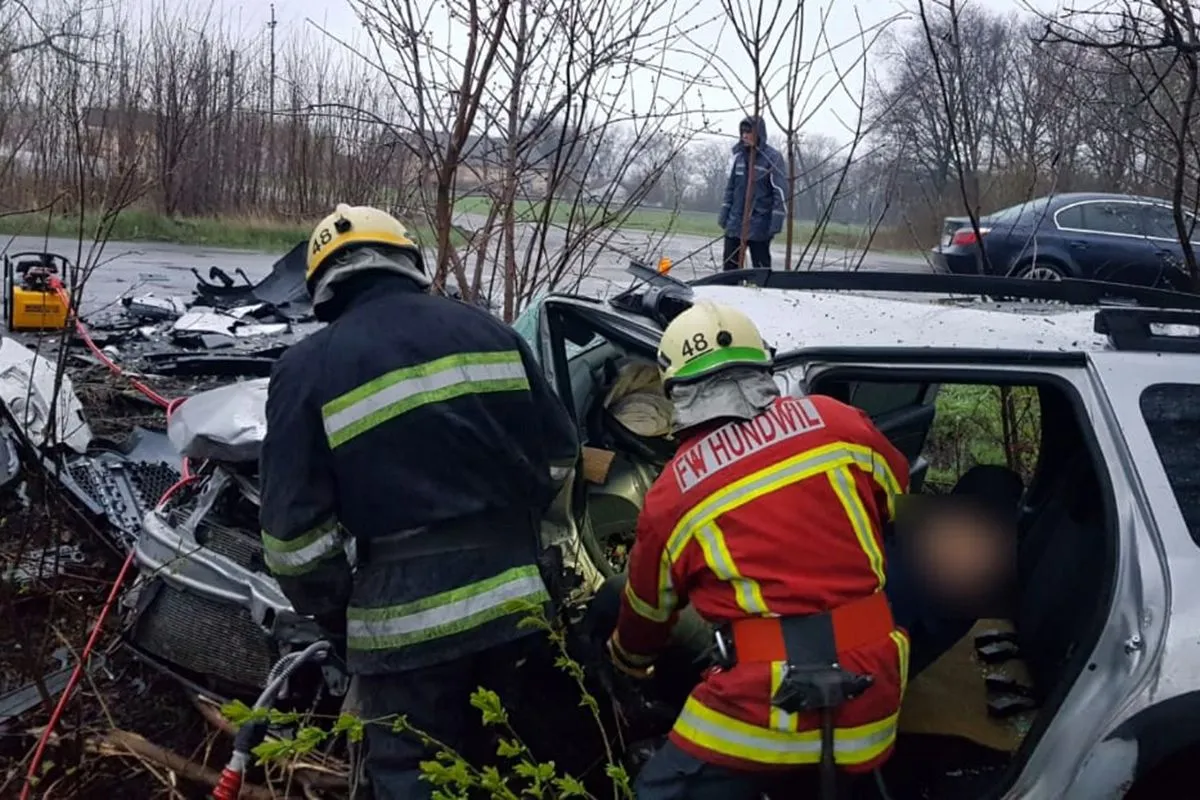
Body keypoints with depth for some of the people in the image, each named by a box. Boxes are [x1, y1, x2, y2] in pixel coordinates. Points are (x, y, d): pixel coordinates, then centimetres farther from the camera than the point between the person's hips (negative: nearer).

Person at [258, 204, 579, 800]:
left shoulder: (307, 368, -4)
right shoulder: (487, 330, 7)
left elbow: (295, 532, -8)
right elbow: (559, 456, 11)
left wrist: (333, 613, 7)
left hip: (405, 619, -4)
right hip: (515, 601, 5)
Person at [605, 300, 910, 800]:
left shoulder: (671, 494, 2)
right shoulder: (836, 422, 4)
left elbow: (647, 607, 19)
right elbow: (901, 501, 23)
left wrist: (628, 662, 41)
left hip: (764, 705, -3)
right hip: (868, 697, 4)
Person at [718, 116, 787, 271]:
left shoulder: (772, 157, -9)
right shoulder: (739, 155, 8)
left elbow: (780, 190, -11)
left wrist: (776, 222, -16)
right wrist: (724, 214, 13)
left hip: (759, 227, -6)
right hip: (735, 223, 6)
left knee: (761, 268, 2)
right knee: (730, 266, 8)